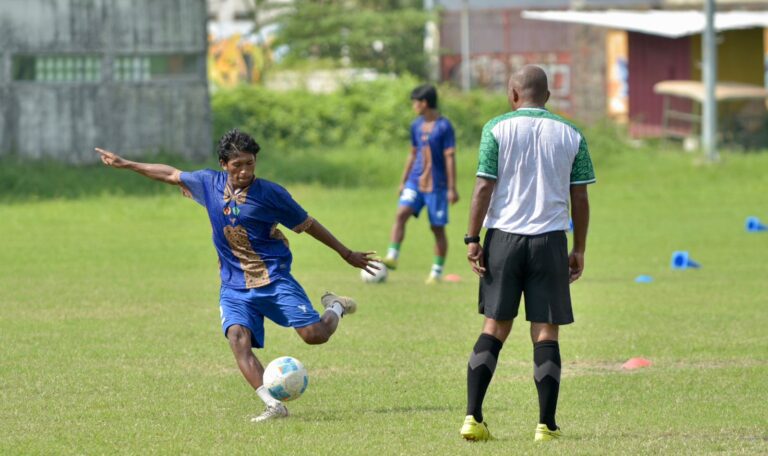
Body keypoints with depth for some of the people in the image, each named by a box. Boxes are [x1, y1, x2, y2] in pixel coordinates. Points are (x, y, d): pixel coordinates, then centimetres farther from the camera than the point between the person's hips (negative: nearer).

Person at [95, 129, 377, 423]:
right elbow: (171, 175, 17)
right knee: (238, 338, -25)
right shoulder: (210, 183, 2)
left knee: (315, 335, -13)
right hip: (235, 286, 3)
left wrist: (347, 254, 9)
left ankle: (335, 308, 24)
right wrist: (124, 164, 21)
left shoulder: (271, 194, -7)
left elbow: (307, 224, 3)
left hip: (275, 279, -3)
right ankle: (273, 405, -32)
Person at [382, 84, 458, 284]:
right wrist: (403, 181, 19)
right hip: (415, 181, 5)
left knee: (437, 228, 3)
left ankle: (437, 272, 12)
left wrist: (452, 188, -12)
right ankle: (392, 257, -18)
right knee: (401, 214, -16)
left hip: (436, 184, -5)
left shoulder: (444, 126, -10)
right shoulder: (416, 125, 9)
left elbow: (450, 158, -10)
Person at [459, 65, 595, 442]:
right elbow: (579, 197, 5)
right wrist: (579, 249, 11)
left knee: (495, 327, 8)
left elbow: (484, 187, -6)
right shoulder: (571, 135, 4)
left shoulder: (497, 129, -1)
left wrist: (472, 238, -2)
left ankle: (473, 417, -1)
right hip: (550, 240, 0)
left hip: (504, 236, 0)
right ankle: (546, 425, 0)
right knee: (546, 333, 3)